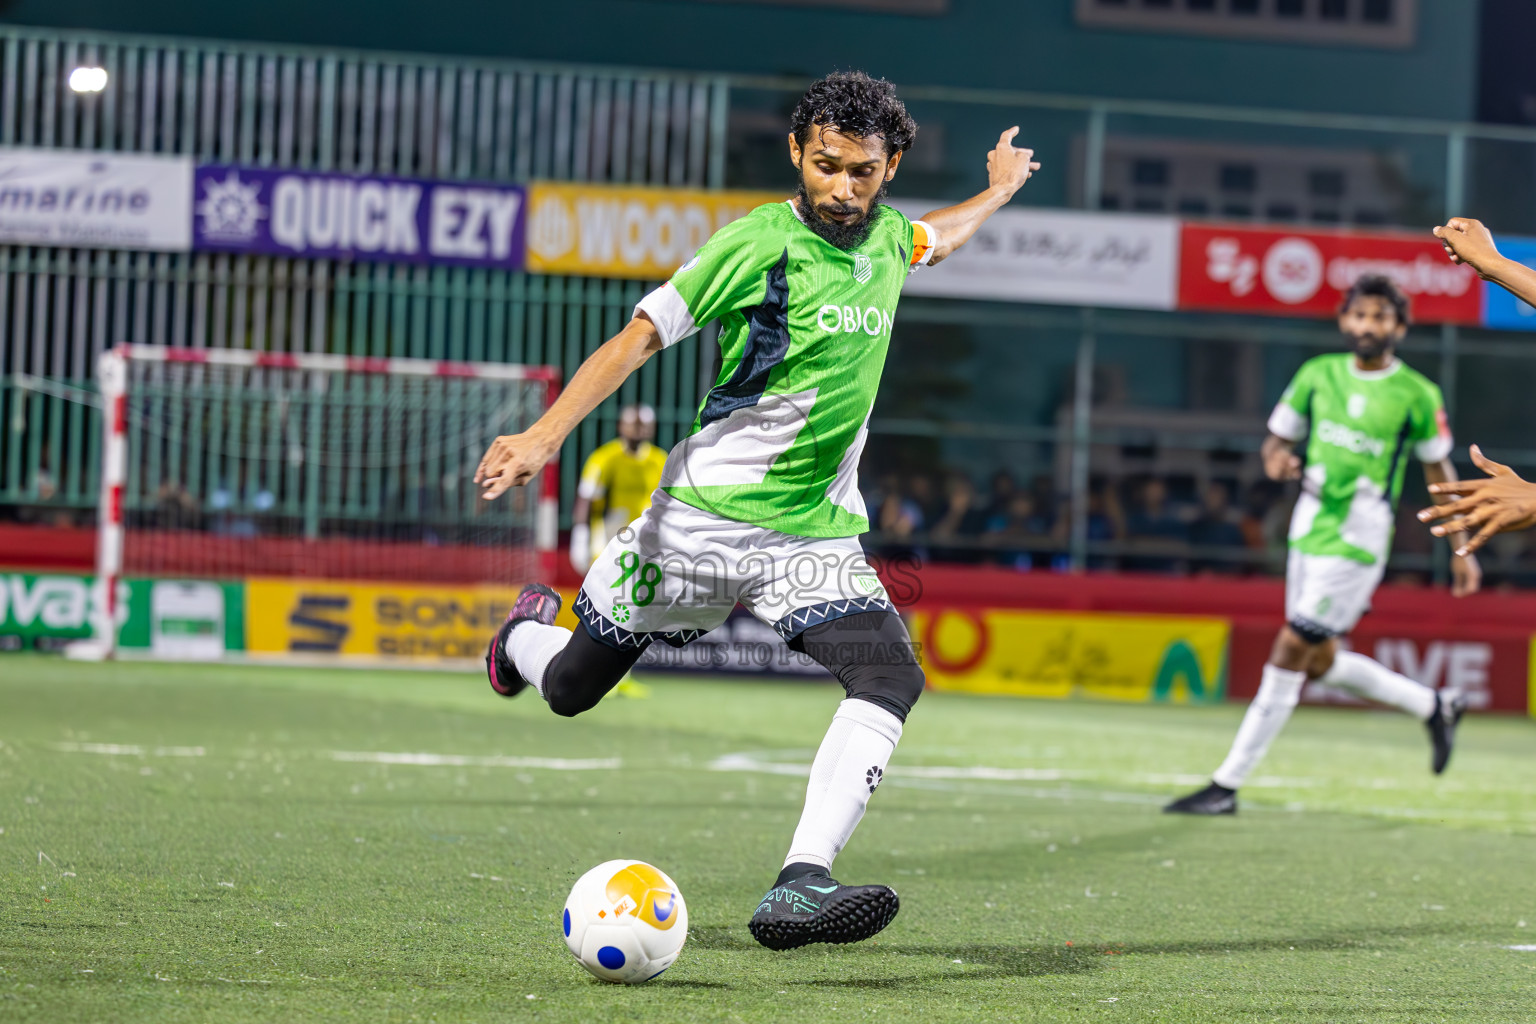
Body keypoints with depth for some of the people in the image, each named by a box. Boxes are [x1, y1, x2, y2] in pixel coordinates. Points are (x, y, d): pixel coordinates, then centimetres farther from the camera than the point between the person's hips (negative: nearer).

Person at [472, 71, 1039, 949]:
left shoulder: (887, 237, 5)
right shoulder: (760, 242, -15)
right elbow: (639, 337, -17)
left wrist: (999, 191, 44)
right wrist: (544, 435, -26)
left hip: (817, 531, 4)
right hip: (704, 515, -4)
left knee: (891, 679, -24)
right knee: (569, 688, 10)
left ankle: (799, 887, -32)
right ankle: (527, 631, 49)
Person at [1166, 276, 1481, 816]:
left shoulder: (1417, 396, -5)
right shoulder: (1319, 374, 6)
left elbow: (1439, 470, 5)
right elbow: (1279, 437, 13)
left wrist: (1460, 549, 8)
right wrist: (1276, 460, -11)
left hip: (1357, 539, -6)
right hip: (1309, 528, 6)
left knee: (1289, 654, -10)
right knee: (1319, 662, 14)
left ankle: (1226, 785, -7)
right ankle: (1434, 706, 35)